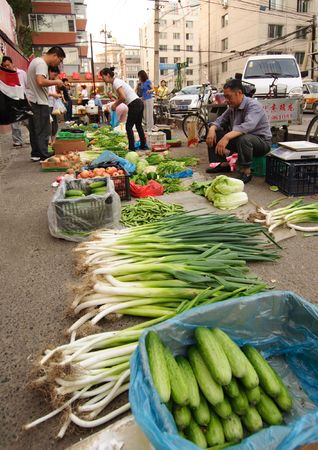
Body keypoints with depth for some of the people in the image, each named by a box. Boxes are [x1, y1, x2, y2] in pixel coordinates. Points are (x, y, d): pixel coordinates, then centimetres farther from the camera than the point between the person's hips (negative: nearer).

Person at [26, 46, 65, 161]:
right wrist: (56, 82, -16)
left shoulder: (36, 61, 17)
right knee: (43, 131, -6)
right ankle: (43, 156, -4)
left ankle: (35, 154, 20)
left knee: (34, 130, 13)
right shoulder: (42, 63, -15)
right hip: (39, 102, -10)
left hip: (31, 101, 10)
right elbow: (41, 82, -29)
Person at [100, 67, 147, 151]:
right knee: (138, 125, 19)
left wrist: (115, 104, -7)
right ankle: (143, 145, 28)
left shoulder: (115, 82, -11)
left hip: (134, 104, -10)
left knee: (129, 126, -1)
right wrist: (115, 103, 5)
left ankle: (132, 147, 3)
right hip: (139, 103, 10)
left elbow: (123, 97, -20)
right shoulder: (117, 81, 17)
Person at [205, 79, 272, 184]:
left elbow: (248, 126, -38)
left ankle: (246, 172, -24)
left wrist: (227, 137, -50)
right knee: (214, 134, 1)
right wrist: (212, 129, -15)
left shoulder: (253, 105, -21)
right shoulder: (232, 107, 5)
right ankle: (224, 164, 2)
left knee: (243, 139, -42)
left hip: (261, 141, -8)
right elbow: (220, 120, 10)